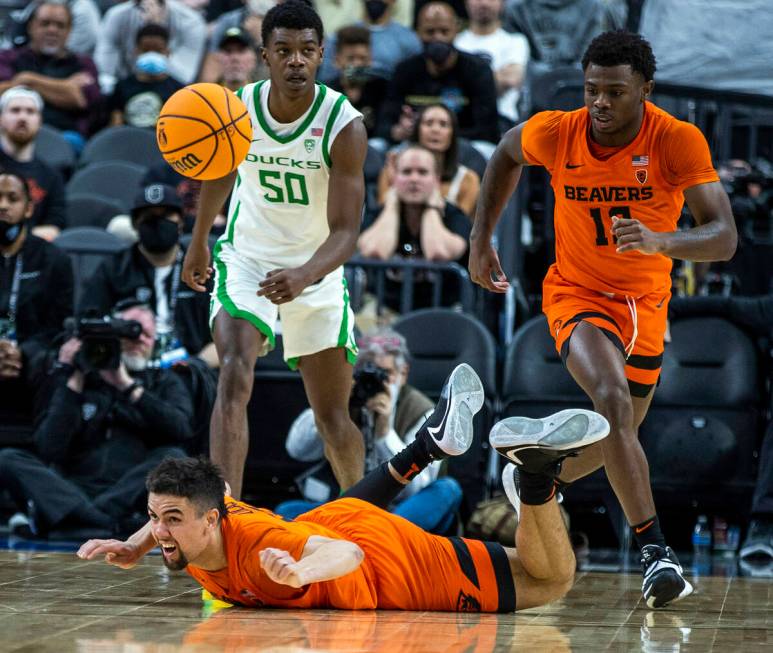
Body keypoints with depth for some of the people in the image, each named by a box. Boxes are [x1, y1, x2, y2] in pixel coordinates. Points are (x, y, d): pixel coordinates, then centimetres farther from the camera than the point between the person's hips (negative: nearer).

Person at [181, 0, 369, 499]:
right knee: (234, 380, -25)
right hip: (247, 261, 1)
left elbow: (345, 231, -26)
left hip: (317, 273, -1)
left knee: (334, 420, 8)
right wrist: (199, 242, 24)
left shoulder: (344, 125, -21)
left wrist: (304, 276, -45)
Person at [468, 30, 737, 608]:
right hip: (578, 293, -2)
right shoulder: (554, 133, -18)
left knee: (617, 431, 17)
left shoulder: (679, 141, -23)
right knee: (614, 401, -29)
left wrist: (660, 241, -49)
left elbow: (724, 237, -29)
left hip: (647, 301, 2)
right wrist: (481, 240, 4)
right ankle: (655, 551, -29)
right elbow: (507, 154, 7)